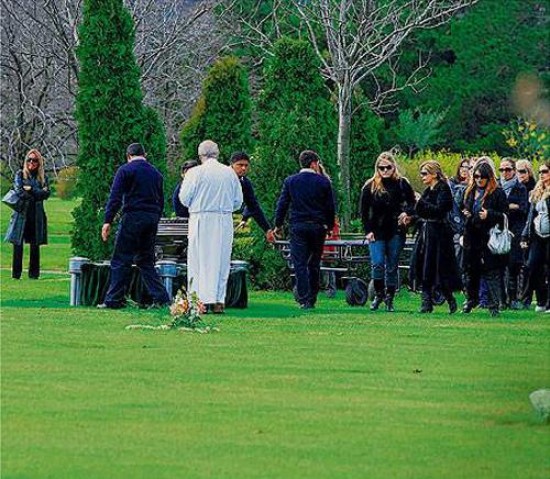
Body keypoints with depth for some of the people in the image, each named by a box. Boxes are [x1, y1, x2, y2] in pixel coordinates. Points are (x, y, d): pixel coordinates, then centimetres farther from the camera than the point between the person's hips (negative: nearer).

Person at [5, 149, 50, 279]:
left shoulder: (43, 177, 11)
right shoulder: (20, 174, 6)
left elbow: (46, 194, 0)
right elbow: (19, 190, -8)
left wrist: (31, 190, -9)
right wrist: (36, 195, -8)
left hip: (37, 216, 2)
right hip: (22, 213, -2)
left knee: (35, 245, 2)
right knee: (18, 244, -6)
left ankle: (34, 273, 8)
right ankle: (16, 273, -2)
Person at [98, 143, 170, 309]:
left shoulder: (125, 170, -2)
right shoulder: (156, 173, 15)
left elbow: (115, 197, -10)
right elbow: (161, 201, 17)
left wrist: (108, 221, -12)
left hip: (132, 218, -6)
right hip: (152, 218, 6)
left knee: (121, 261, -2)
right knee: (146, 260, 14)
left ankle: (113, 300, -3)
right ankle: (161, 298, 7)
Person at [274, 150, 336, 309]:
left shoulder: (290, 181, 1)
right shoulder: (323, 182, -1)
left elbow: (282, 204, 1)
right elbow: (330, 206, 3)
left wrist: (278, 225, 10)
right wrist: (330, 225, 16)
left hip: (298, 226, -1)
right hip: (318, 227, 1)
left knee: (300, 264, -1)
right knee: (314, 264, 12)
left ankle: (304, 300, -10)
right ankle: (312, 299, 13)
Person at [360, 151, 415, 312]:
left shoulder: (402, 184, 3)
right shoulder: (370, 187, 3)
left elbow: (412, 203, 12)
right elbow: (364, 211, 6)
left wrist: (406, 213, -9)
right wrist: (367, 230, -2)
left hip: (396, 232, 0)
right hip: (376, 232, 0)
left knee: (392, 266, 4)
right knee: (377, 264, -12)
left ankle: (389, 299, 12)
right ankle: (378, 295, 6)